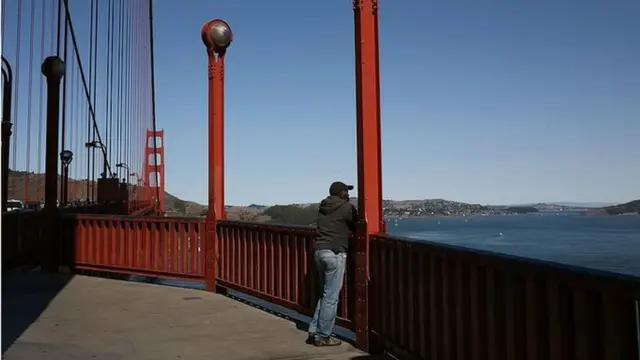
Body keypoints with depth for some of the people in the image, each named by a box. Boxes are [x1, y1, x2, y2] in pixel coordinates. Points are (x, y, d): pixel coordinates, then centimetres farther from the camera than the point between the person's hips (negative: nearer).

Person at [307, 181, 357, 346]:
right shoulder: (347, 207, -4)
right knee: (331, 297, -2)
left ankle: (314, 331, 16)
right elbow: (357, 227, 5)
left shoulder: (323, 206, 16)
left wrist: (345, 230, 22)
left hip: (319, 251, 8)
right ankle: (323, 337, 3)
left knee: (326, 294, 17)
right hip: (334, 253, -8)